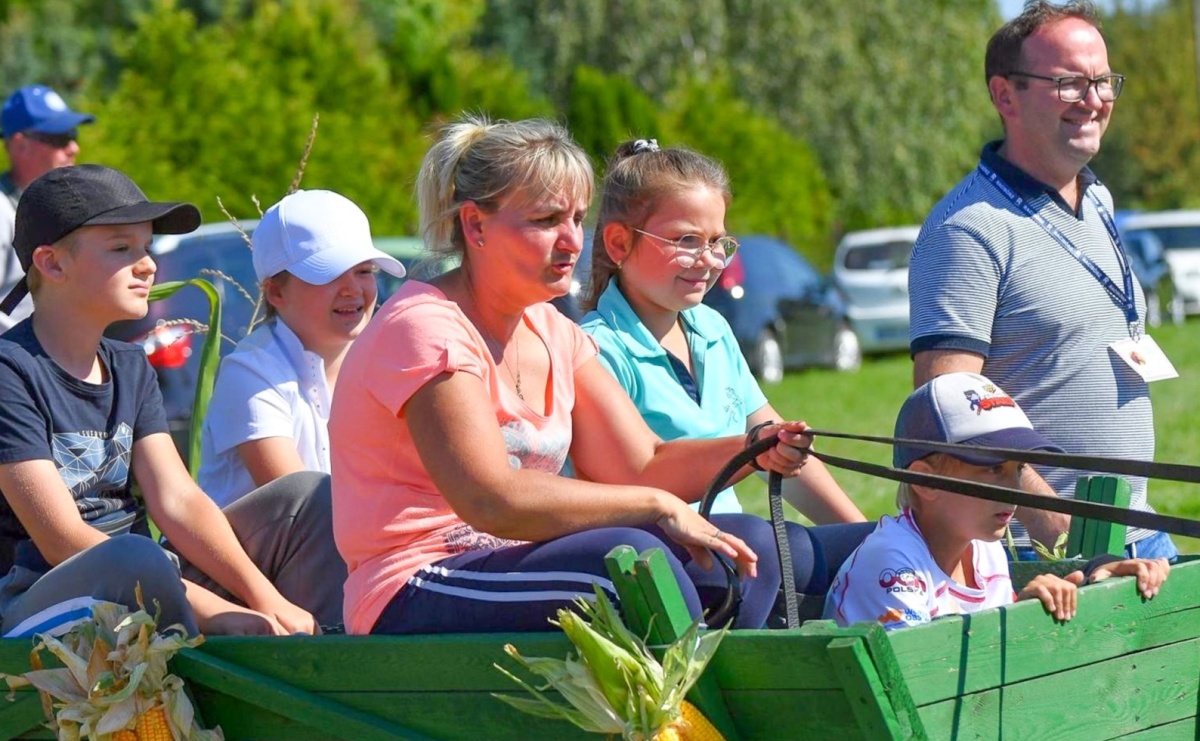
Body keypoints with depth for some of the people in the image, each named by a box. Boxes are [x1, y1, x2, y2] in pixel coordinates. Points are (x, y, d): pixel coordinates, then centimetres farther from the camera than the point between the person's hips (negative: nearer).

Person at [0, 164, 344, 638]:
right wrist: (219, 615, -24)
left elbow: (178, 501, 4)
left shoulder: (130, 368, 14)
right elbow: (63, 541, -19)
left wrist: (267, 600, -13)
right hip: (42, 600, -8)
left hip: (143, 592, 9)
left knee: (309, 496, 2)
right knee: (137, 559, -39)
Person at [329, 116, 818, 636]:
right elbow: (492, 501, -25)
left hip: (520, 569, 9)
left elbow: (641, 466, 8)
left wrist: (750, 451, -11)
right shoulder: (425, 329, -15)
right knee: (631, 555, -32)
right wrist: (658, 506, -21)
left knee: (748, 543, -3)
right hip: (413, 605, -9)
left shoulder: (552, 332, 13)